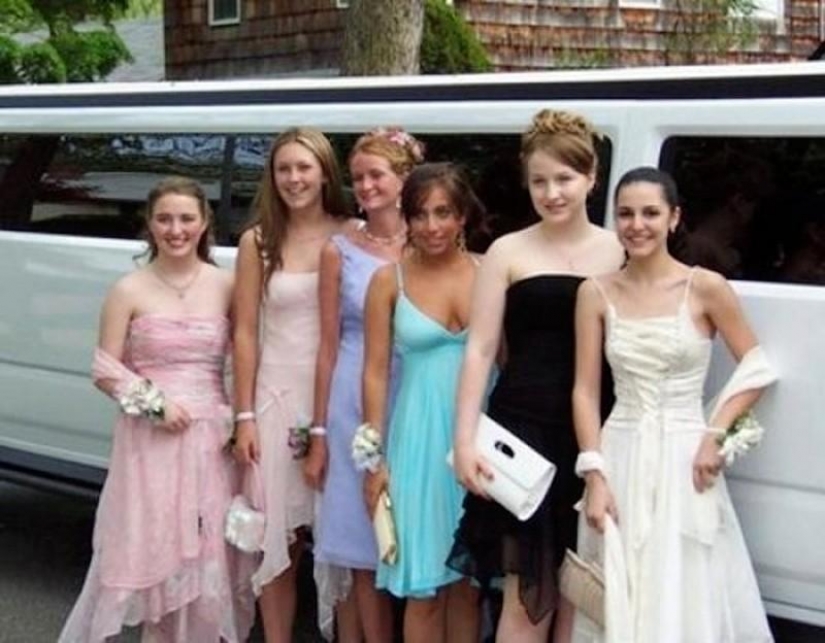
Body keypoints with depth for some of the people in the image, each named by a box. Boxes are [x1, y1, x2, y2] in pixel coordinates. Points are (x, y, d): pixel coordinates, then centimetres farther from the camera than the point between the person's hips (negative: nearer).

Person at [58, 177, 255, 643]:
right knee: (150, 550, 2)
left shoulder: (226, 286, 3)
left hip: (210, 437, 2)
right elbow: (105, 371, -1)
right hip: (150, 440, -1)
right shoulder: (130, 290, -2)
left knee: (207, 553, 5)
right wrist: (153, 402, -13)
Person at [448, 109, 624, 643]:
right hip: (524, 429, -2)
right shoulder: (508, 252, 2)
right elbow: (480, 349, 0)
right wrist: (465, 439, -7)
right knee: (528, 591, 3)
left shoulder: (621, 253, 6)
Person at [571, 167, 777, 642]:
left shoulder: (705, 287, -4)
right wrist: (595, 476, -7)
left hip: (684, 458, -2)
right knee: (617, 603, 9)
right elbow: (585, 391, 1)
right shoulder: (596, 293, 1)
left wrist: (715, 434, -9)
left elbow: (757, 368, 3)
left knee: (686, 601, 3)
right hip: (621, 458, 2)